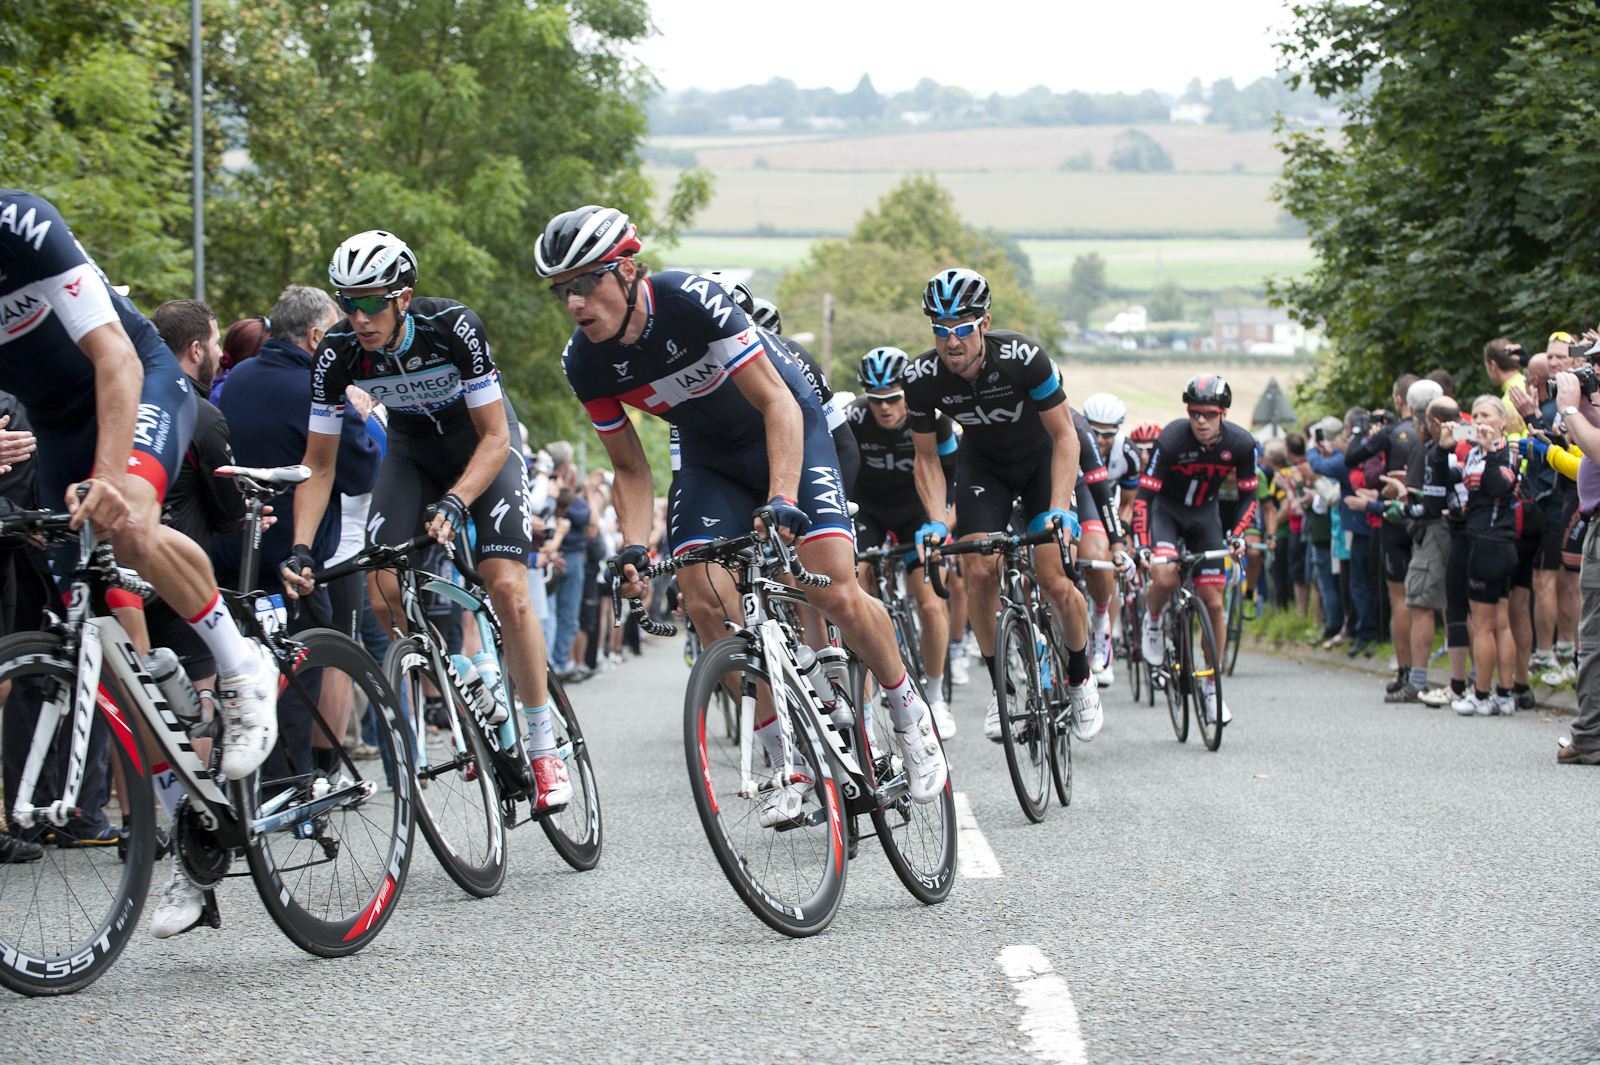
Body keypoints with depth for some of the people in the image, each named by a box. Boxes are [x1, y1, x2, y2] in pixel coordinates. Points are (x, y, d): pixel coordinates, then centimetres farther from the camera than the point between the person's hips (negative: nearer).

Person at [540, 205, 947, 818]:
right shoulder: (585, 364, -17)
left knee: (834, 595, -19)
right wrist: (633, 549, -24)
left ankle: (909, 714, 8)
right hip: (711, 457, 4)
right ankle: (792, 766, -6)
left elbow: (778, 404, -31)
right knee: (705, 601, -17)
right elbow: (631, 469, -6)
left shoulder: (690, 301, -32)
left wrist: (781, 501, -44)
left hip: (787, 431, -4)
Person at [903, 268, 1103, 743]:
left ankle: (1081, 677, 13)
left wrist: (1058, 511, -35)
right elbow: (927, 459, -10)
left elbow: (1065, 436, -25)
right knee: (979, 571, -17)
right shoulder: (921, 377, -25)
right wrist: (937, 521, -25)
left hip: (1043, 458, -2)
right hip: (983, 464, 2)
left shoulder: (1023, 357, -33)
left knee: (1054, 582, -13)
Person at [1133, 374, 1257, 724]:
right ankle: (1154, 619, 5)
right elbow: (1143, 496, -25)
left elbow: (1248, 495, -4)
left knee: (1213, 603, -2)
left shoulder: (1241, 444, -18)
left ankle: (1212, 687, 11)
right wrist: (1143, 545, -36)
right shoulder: (1172, 440, -28)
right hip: (1166, 509, -3)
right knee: (1164, 578, -31)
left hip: (1204, 514, 3)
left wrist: (1236, 535, -20)